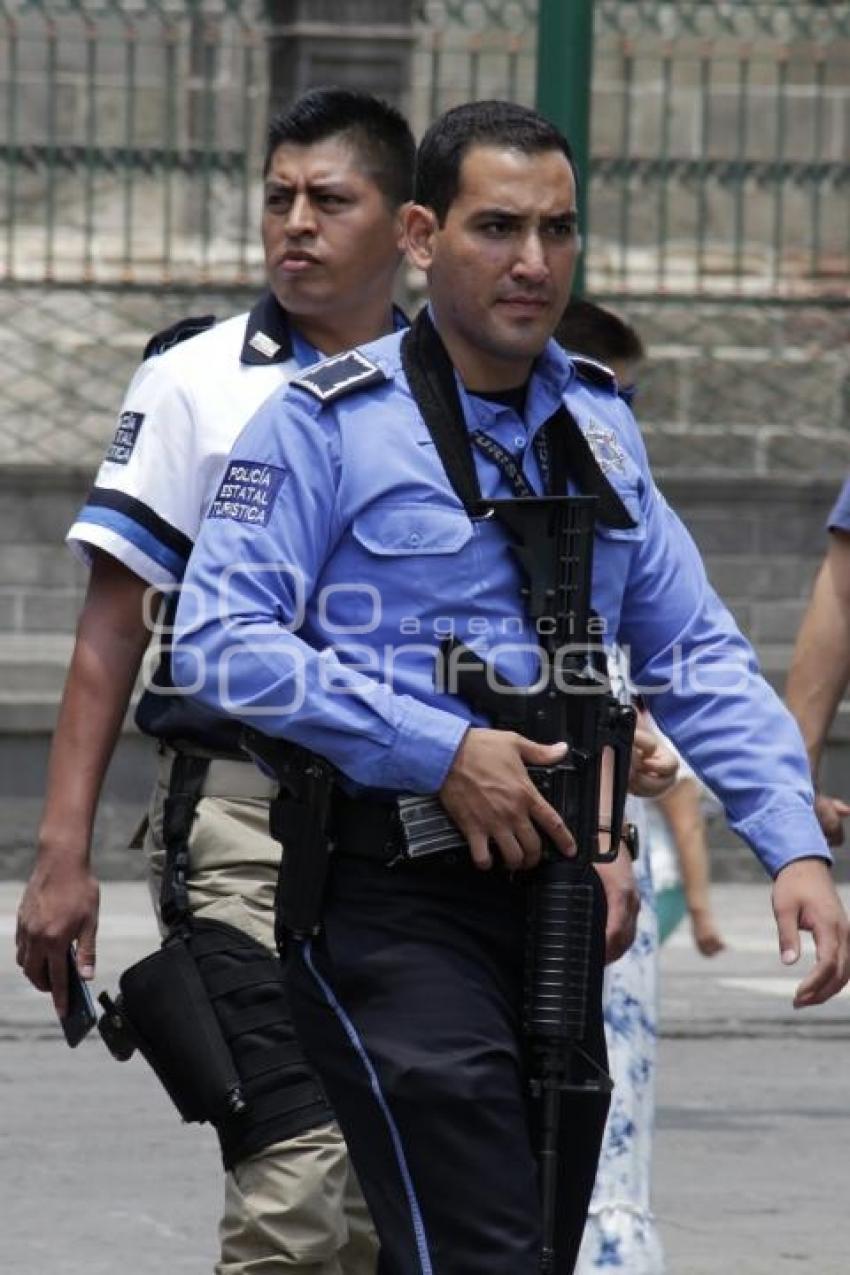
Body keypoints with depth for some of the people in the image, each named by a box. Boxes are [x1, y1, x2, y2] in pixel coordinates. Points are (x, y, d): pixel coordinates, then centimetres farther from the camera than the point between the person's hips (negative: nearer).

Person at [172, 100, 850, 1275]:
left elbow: (696, 659, 16)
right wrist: (440, 751, -17)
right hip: (387, 899, -7)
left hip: (549, 891, 7)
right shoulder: (330, 422, -5)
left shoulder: (600, 428, 14)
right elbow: (220, 642, -13)